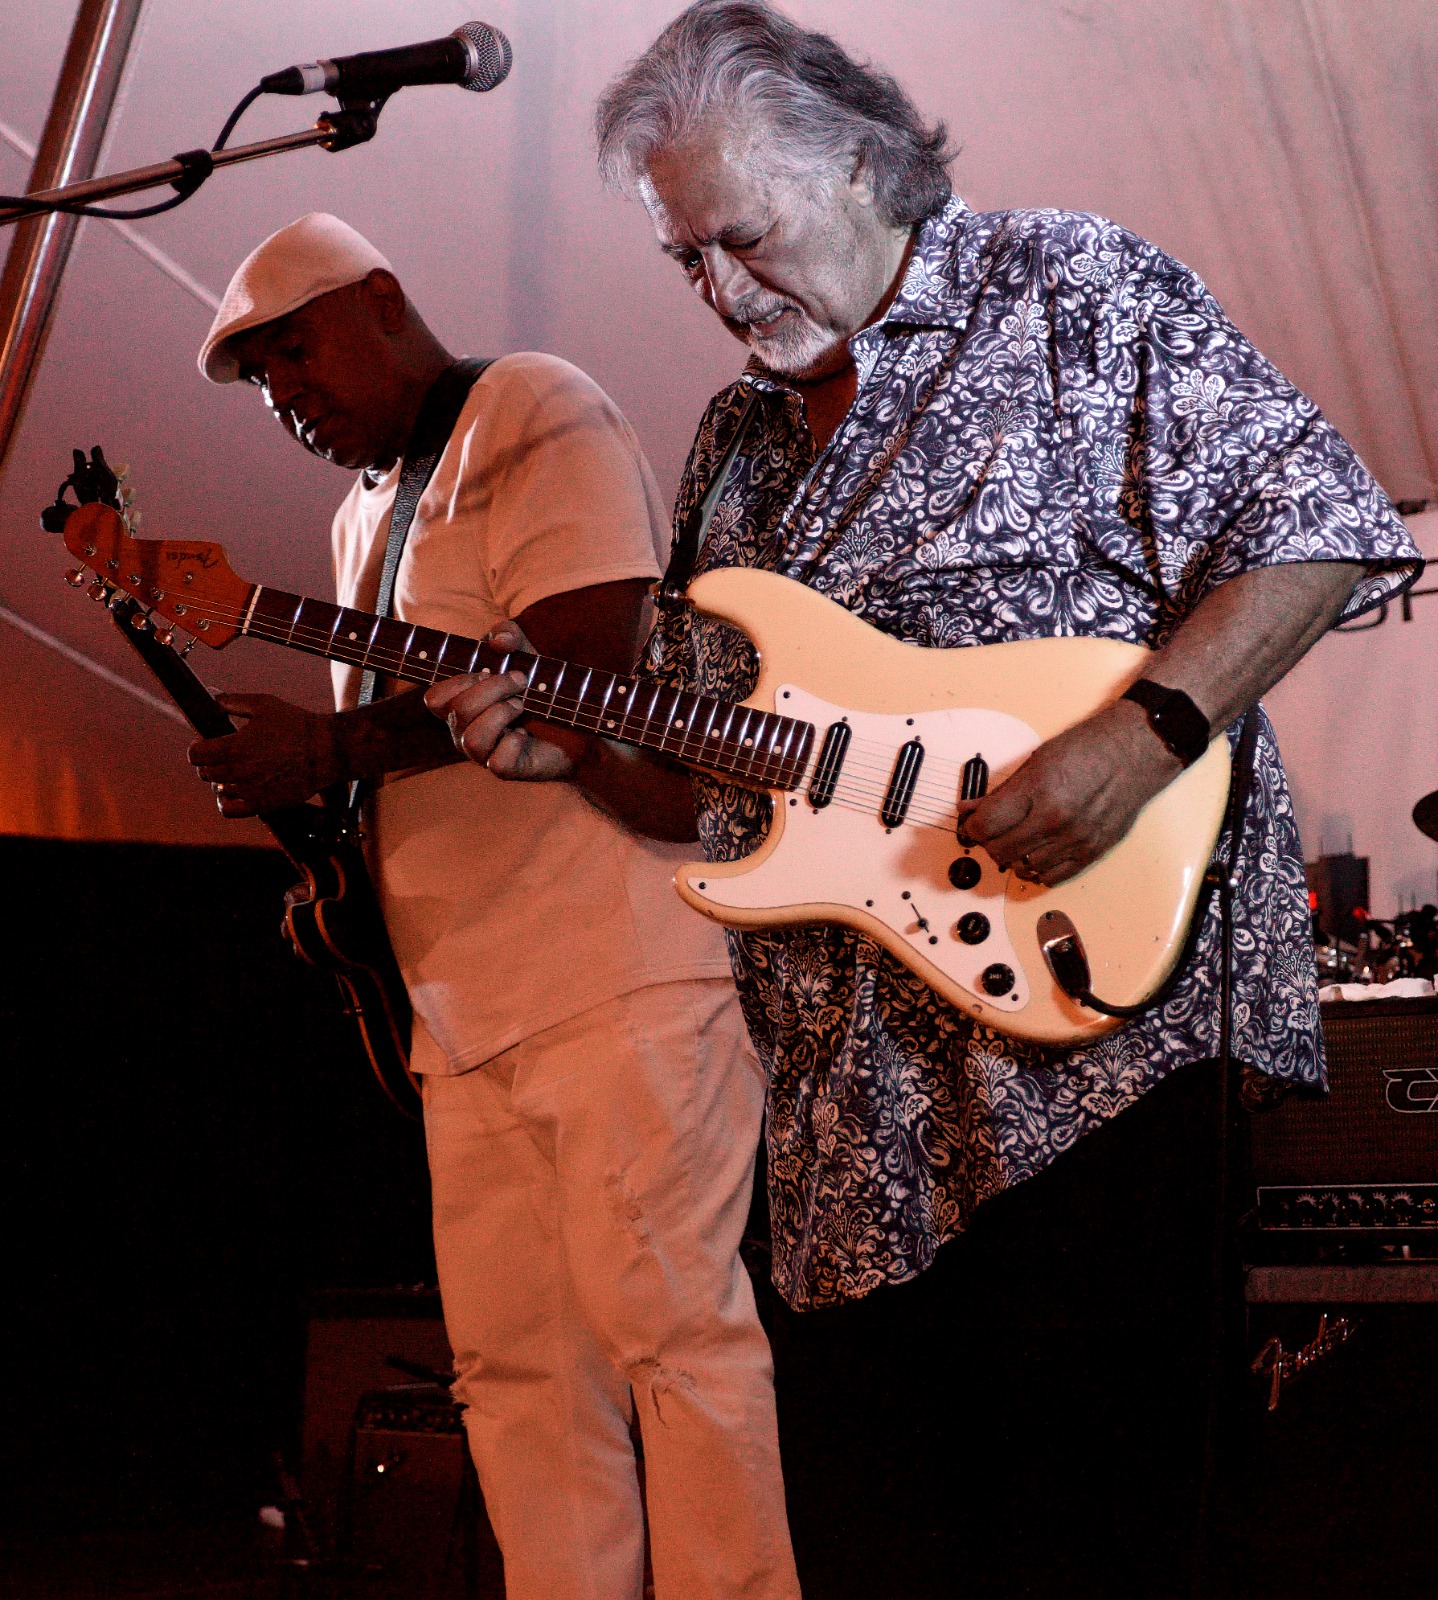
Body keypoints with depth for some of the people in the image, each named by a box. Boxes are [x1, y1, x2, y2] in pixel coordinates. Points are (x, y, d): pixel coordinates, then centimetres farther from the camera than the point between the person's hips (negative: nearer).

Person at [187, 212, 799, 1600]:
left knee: (667, 1320, -8)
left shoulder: (532, 410, 0)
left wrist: (331, 747, -15)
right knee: (515, 1364, 4)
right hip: (464, 999, 9)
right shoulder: (364, 516, 27)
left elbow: (580, 665, -15)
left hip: (614, 962, -8)